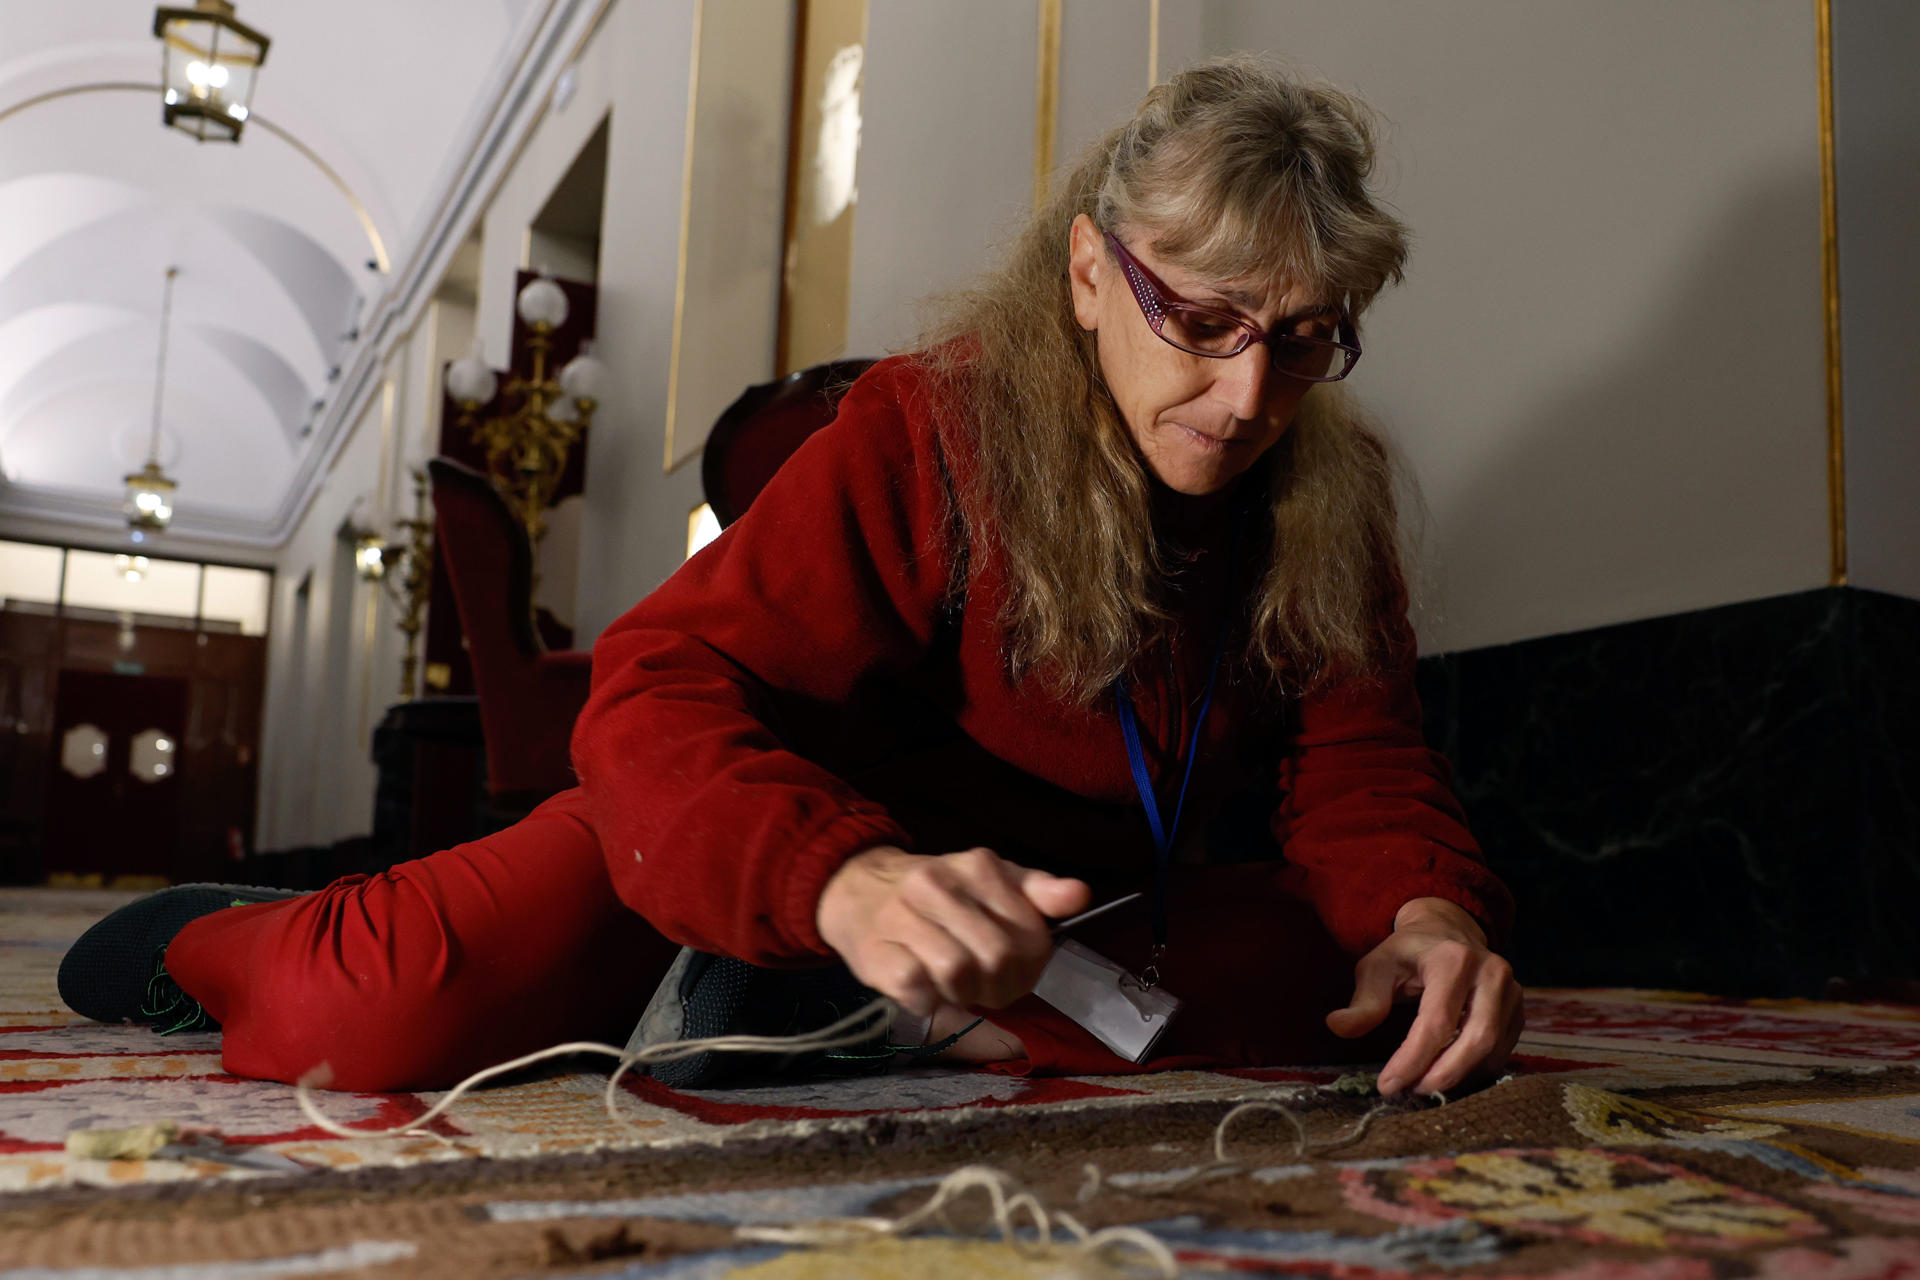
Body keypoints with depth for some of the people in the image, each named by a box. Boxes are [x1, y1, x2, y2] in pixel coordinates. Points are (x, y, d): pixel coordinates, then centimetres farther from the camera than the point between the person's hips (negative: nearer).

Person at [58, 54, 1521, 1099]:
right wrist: (851, 878, -49)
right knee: (375, 1020, -23)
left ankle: (843, 1015, -10)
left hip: (1072, 899, 5)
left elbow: (1360, 763, -9)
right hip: (807, 839, -4)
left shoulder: (1327, 499, -7)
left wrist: (1427, 906, -33)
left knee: (1314, 968, -23)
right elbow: (661, 691, -29)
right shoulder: (932, 424, -22)